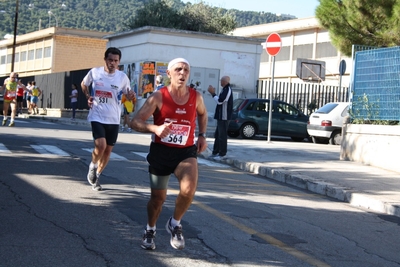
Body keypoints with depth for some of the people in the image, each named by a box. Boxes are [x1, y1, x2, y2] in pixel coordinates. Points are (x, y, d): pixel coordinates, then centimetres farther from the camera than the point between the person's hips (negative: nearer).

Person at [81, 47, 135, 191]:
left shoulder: (122, 77, -4)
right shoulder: (94, 72, -5)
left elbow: (127, 95, 8)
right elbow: (83, 84, 15)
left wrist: (131, 96, -16)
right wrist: (88, 96, -1)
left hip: (113, 119, 2)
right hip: (97, 117, -2)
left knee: (108, 150, 9)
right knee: (101, 145, -22)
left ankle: (97, 176, 31)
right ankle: (92, 166, 9)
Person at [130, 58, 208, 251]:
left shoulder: (196, 97, -3)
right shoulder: (158, 97, -12)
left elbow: (202, 114, 21)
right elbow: (135, 122, -18)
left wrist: (202, 135, 7)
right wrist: (155, 128, -36)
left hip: (186, 152, 1)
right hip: (160, 151, -1)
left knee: (189, 189, -25)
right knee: (158, 197, 10)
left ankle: (175, 224, 2)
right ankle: (150, 230, 40)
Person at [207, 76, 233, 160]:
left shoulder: (227, 90, -15)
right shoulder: (225, 89, 18)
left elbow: (220, 101, -22)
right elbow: (220, 100, 22)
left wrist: (213, 93, -12)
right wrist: (213, 93, 15)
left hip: (224, 117, -11)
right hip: (221, 116, 11)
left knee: (222, 135, -6)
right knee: (217, 134, 15)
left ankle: (222, 154, -2)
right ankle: (215, 152, 22)